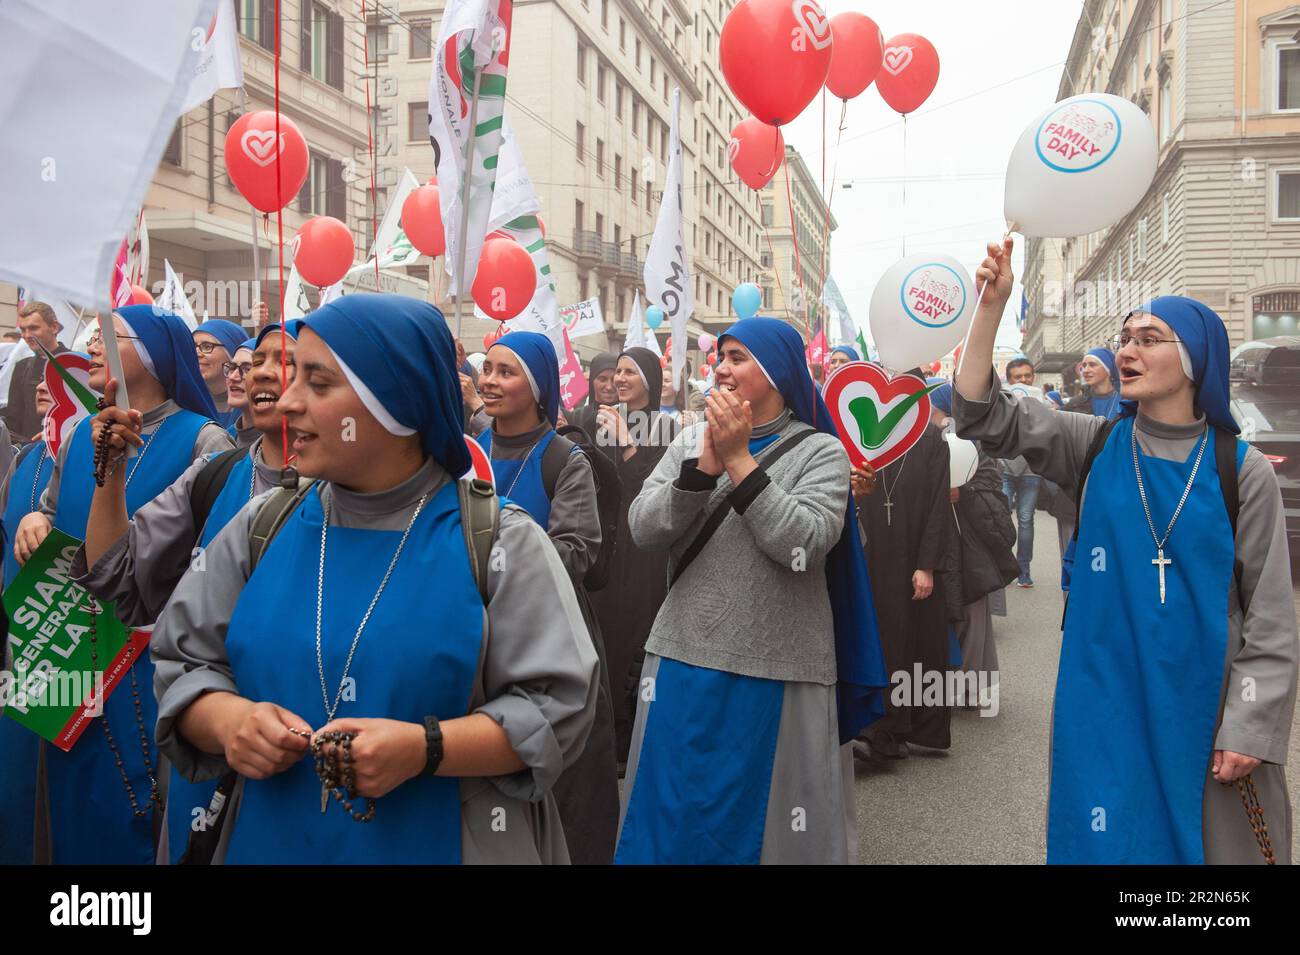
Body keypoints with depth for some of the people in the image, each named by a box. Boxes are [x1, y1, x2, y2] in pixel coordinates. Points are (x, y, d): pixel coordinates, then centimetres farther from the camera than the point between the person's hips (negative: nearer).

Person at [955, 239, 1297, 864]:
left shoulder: (1242, 470, -5)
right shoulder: (1096, 447, 0)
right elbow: (981, 417, -8)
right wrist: (991, 306, -18)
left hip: (1203, 699, -1)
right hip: (1104, 696, 2)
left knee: (1209, 841, 9)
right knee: (1107, 838, 10)